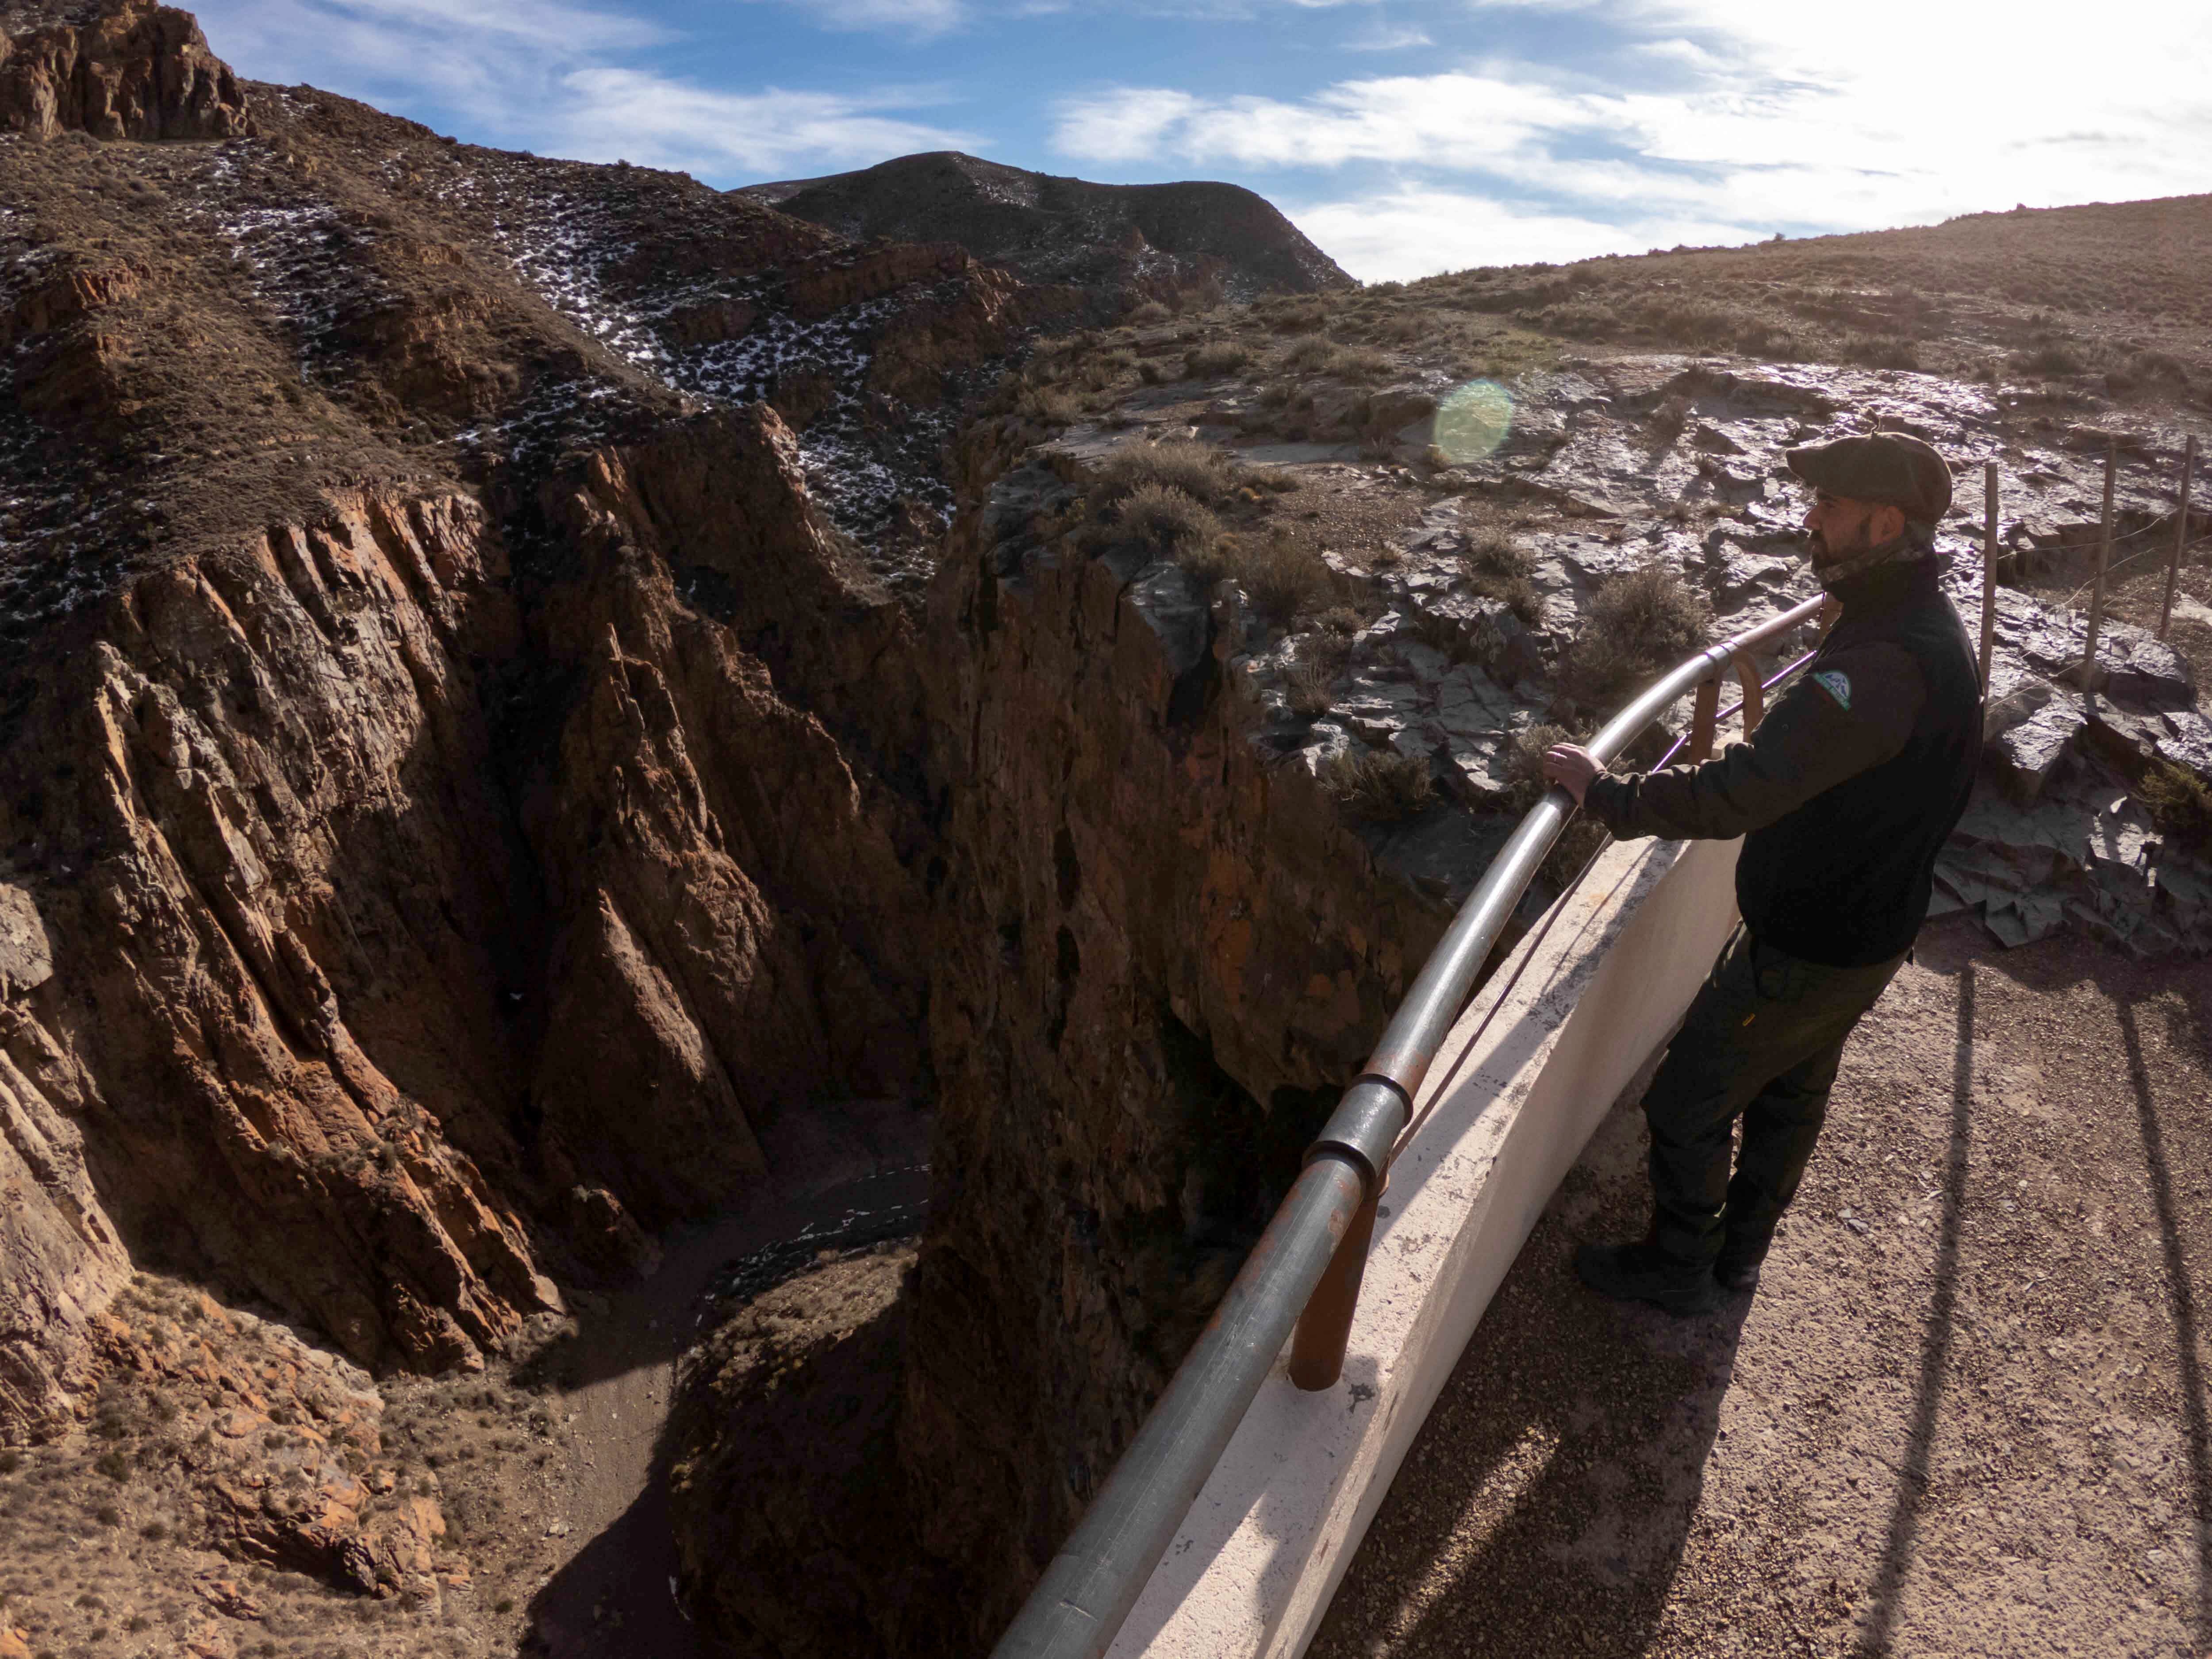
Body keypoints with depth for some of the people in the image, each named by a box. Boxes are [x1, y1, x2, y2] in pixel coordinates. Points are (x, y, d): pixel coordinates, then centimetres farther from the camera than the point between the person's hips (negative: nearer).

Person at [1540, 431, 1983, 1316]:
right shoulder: (1928, 623, 2)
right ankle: (1739, 1253, 45)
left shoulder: (1881, 664, -33)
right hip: (1873, 926, 10)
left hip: (1805, 952, -10)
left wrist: (1606, 793, -30)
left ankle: (1678, 1268, 27)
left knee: (1687, 1102, 7)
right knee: (1791, 1094, 25)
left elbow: (1737, 795, -40)